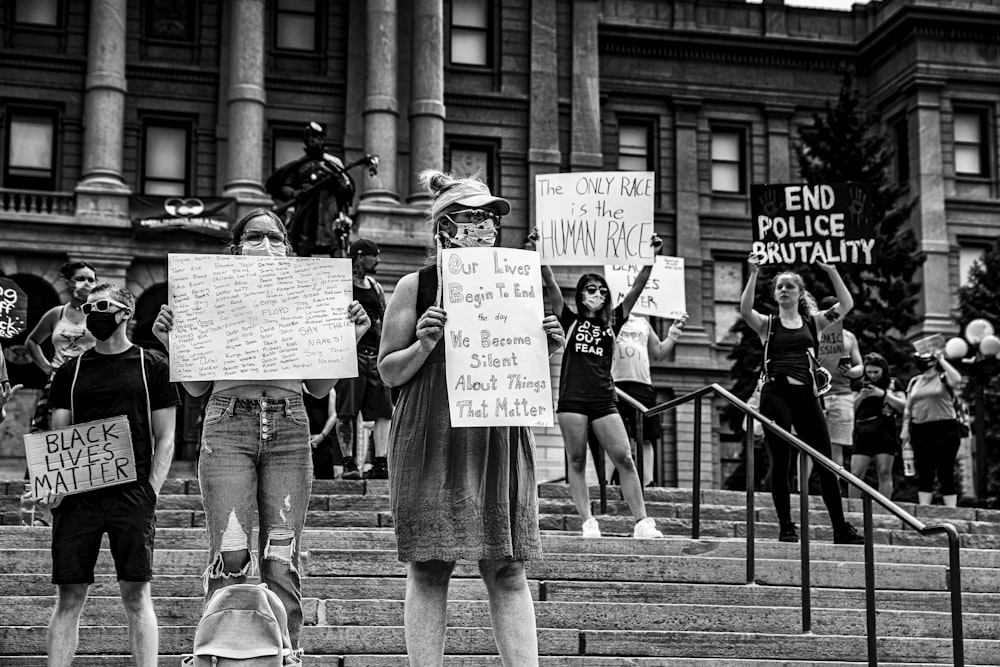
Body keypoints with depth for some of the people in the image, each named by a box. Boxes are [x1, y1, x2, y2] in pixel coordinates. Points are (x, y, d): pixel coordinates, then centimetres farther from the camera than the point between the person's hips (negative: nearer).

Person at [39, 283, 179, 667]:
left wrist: (151, 490, -8)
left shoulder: (153, 368, 7)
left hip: (132, 495, -2)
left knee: (136, 595, -3)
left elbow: (165, 439, 5)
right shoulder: (70, 372, 15)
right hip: (76, 495, 2)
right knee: (69, 596, 2)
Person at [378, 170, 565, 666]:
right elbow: (388, 372, 3)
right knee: (429, 569, -2)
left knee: (507, 569, 1)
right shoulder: (415, 288, 2)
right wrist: (424, 345, -14)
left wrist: (545, 348, 0)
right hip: (432, 439, -3)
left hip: (501, 439, 3)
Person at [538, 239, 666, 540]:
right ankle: (588, 523, 3)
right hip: (572, 398, -1)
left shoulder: (612, 322, 14)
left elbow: (637, 287, 8)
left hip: (604, 399, 1)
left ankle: (642, 523, -5)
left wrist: (650, 258, -2)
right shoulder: (570, 320, 10)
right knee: (576, 461, 0)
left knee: (624, 458, -5)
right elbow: (550, 283, 1)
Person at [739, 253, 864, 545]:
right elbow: (745, 310, -10)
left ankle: (841, 529, 8)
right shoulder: (768, 324, 10)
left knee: (826, 462, 1)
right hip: (776, 394, -2)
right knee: (781, 462, -3)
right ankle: (786, 528, 5)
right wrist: (753, 274, -17)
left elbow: (846, 305, 4)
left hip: (806, 395, 2)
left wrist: (831, 271, -2)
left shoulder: (813, 322, 15)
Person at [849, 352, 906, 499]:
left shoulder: (892, 383, 8)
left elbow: (903, 406, 1)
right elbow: (851, 408, 12)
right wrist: (861, 396, -7)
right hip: (863, 433, 1)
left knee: (884, 473, -1)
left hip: (885, 433, -1)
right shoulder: (860, 383, 11)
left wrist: (883, 394, -9)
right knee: (856, 473, -5)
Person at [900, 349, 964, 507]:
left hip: (944, 428, -5)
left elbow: (957, 380, -24)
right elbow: (908, 408, 18)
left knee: (946, 473, -5)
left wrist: (942, 360, -15)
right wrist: (905, 428, 9)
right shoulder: (915, 381, 15)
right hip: (920, 430, 5)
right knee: (924, 473, 4)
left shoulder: (943, 378, 0)